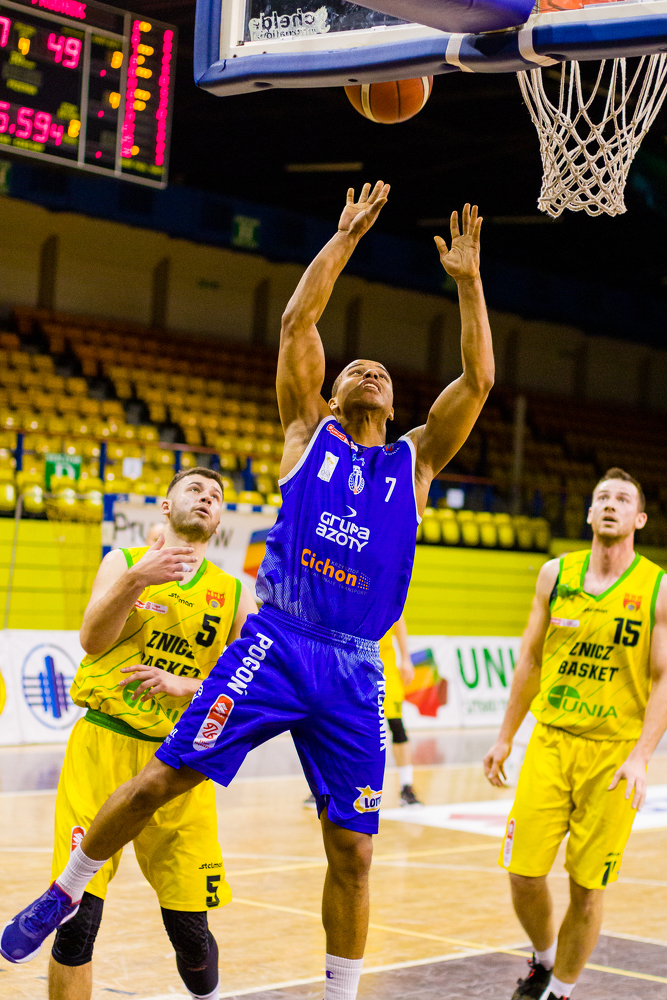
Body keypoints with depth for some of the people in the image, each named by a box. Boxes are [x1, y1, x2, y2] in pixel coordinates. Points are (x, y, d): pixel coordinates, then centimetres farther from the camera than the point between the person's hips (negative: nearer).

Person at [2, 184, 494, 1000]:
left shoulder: (413, 460, 15)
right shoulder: (307, 433, 11)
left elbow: (478, 380, 7)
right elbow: (297, 321, 4)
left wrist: (468, 281, 5)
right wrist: (344, 238, 6)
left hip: (352, 670, 2)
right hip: (275, 644, -2)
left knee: (352, 850, 1)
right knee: (161, 778, -7)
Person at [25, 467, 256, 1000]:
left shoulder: (234, 594, 12)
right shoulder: (123, 562, 9)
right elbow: (92, 640, -7)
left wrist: (184, 686, -11)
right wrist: (136, 581, -23)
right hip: (102, 744, -1)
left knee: (189, 927, 2)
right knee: (79, 916, -12)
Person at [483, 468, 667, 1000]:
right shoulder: (556, 574, 5)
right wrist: (505, 737, 14)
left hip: (614, 752, -2)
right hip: (550, 740, 3)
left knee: (587, 888, 0)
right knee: (524, 873, -2)